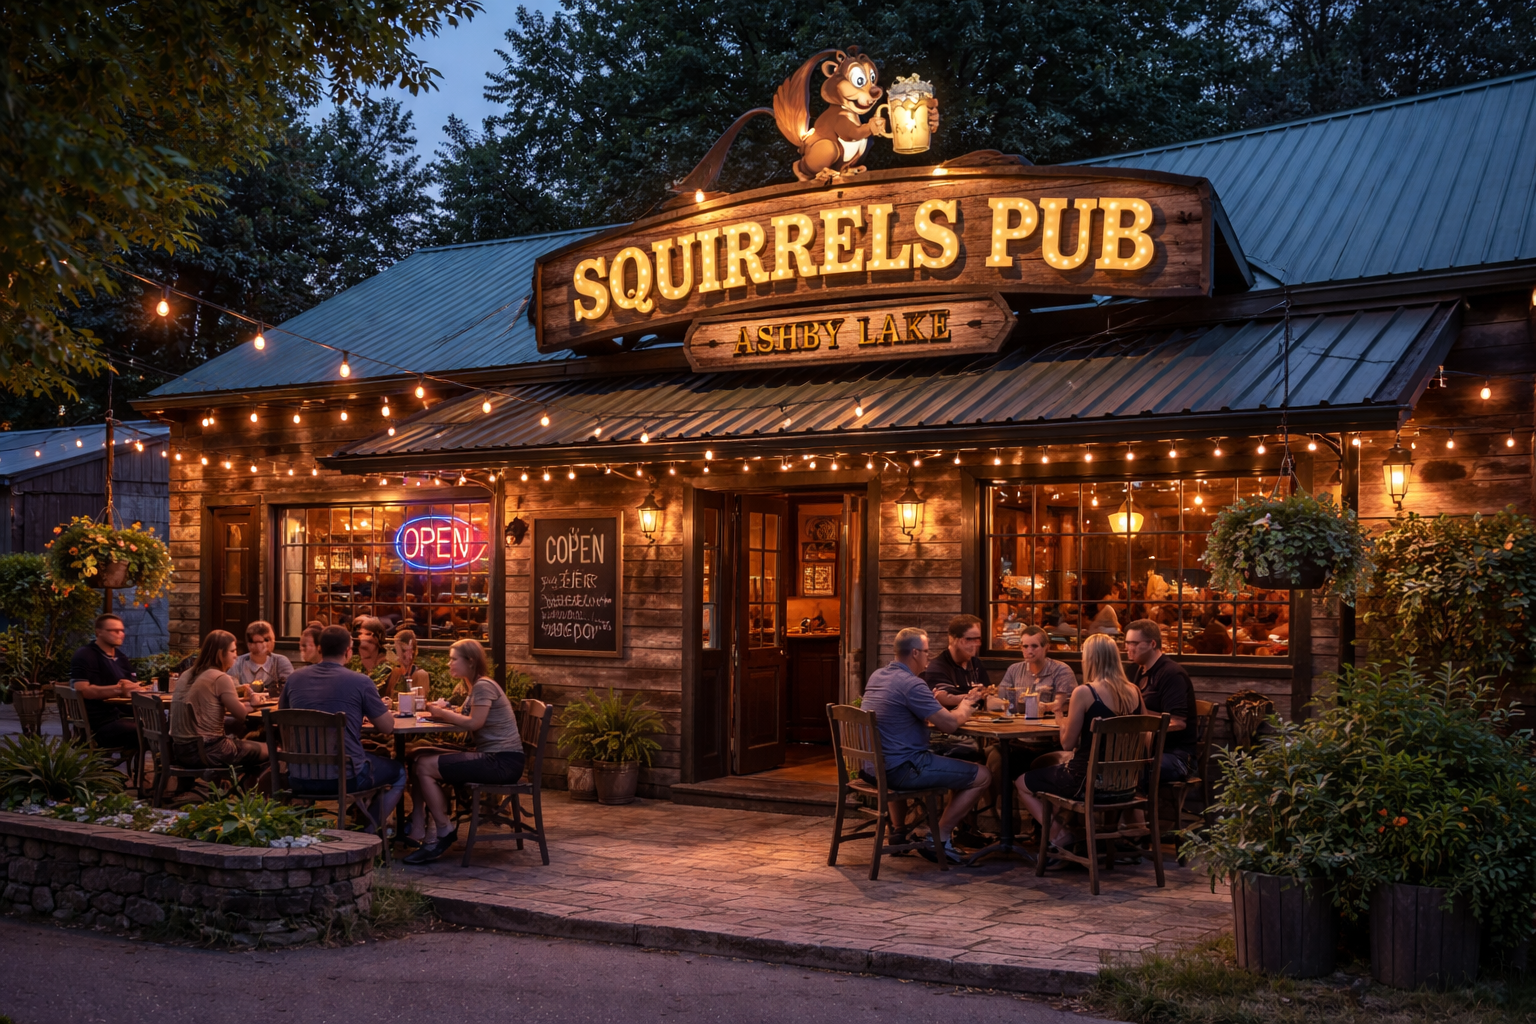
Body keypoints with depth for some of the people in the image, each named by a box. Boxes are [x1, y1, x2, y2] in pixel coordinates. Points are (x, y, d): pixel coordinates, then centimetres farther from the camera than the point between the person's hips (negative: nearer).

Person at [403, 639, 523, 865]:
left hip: (503, 762, -11)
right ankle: (416, 830, -1)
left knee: (426, 766, -15)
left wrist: (445, 714, -4)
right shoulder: (476, 686, 21)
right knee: (421, 759, 5)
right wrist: (444, 711, 3)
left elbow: (474, 722, -19)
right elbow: (467, 720, 18)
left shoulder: (484, 686, -11)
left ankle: (445, 833, -4)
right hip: (491, 757, 11)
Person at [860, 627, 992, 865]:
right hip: (901, 769, -9)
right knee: (981, 776, -2)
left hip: (871, 765, 10)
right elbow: (950, 723, -16)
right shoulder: (912, 684, -19)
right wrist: (965, 707, 5)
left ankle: (899, 834, 41)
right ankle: (939, 839, 5)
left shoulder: (877, 676, 10)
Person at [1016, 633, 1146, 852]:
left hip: (1086, 779, -7)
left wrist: (1064, 718, 7)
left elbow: (1067, 744, -12)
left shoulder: (1084, 693, -18)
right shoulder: (1134, 692, 0)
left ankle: (1059, 834, 4)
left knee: (1022, 783, 15)